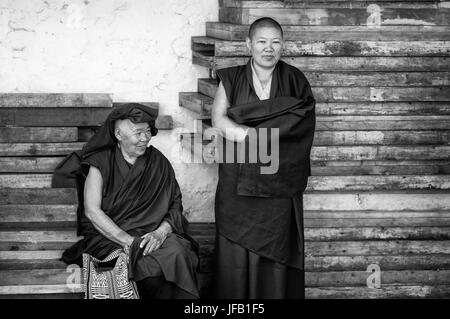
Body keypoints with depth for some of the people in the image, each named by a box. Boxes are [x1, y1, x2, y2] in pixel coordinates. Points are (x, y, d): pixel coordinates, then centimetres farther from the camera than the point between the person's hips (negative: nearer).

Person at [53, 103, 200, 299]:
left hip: (152, 236, 3)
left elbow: (175, 208, 6)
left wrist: (160, 233, -16)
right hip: (109, 237, -3)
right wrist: (128, 241, -19)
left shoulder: (158, 162, 11)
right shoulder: (101, 162, 2)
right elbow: (92, 211, -8)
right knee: (152, 265, -32)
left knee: (177, 253, -30)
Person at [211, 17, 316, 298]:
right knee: (236, 252, 0)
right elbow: (219, 120, -7)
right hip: (238, 185, 0)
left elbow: (300, 124, -7)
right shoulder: (231, 79, 7)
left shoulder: (294, 81, 6)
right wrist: (269, 135, -15)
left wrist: (243, 131, -13)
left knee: (276, 253, -1)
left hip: (279, 184, 0)